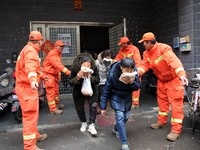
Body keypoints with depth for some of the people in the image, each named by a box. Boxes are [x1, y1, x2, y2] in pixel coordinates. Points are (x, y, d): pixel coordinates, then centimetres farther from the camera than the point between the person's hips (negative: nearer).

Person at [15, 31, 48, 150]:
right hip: (27, 87, -11)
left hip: (26, 86, 11)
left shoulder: (29, 49, 19)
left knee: (31, 114, 20)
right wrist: (33, 79, -57)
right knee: (31, 115, -8)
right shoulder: (31, 51, -16)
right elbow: (30, 66, -39)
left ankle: (35, 135, 36)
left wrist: (42, 75, 47)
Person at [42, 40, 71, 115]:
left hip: (54, 74, 10)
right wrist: (67, 72, -40)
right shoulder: (52, 54, -21)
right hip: (48, 74, -10)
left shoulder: (59, 54, 12)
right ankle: (53, 109, -6)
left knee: (56, 89, 19)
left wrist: (59, 74, 8)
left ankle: (57, 104, 35)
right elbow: (58, 64, -34)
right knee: (51, 91, -8)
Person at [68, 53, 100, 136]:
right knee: (79, 108, 9)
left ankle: (91, 125, 0)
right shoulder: (74, 69, -29)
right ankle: (83, 123, 35)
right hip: (78, 92, 1)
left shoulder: (94, 68, -27)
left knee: (93, 105, -15)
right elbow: (70, 83, -22)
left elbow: (97, 81, -21)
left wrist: (90, 77, -41)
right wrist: (78, 78, -42)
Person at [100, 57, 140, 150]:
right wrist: (103, 107, -12)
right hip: (116, 97, -4)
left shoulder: (134, 73, -22)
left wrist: (132, 82, -35)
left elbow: (137, 87, -10)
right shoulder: (113, 74, -29)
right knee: (120, 116, -15)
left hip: (127, 97, 4)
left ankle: (116, 129, 42)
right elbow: (106, 90, -18)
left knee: (125, 117, 11)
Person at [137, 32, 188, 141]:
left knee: (176, 103, -5)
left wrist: (182, 75, -54)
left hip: (174, 79, -8)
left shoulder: (164, 48, -26)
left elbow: (174, 61, -40)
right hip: (161, 80, 8)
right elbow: (144, 65, -12)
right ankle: (162, 122, 33)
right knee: (162, 101, 17)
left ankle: (176, 130, 0)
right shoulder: (146, 54, -3)